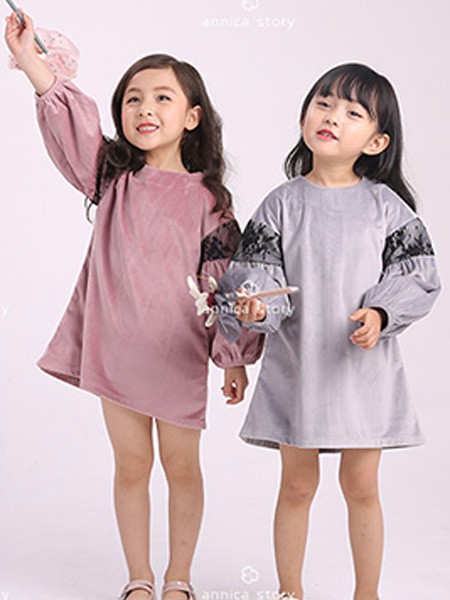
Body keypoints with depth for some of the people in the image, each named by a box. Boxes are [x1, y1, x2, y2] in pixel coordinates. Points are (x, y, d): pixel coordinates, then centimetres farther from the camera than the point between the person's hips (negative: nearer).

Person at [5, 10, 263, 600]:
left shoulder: (209, 200, -4)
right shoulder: (113, 176, 1)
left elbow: (225, 282, -1)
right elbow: (70, 120, -12)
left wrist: (235, 359, 1)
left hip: (178, 355, -1)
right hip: (115, 347, 2)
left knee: (181, 467, 10)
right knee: (131, 466, 12)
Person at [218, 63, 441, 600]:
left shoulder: (385, 205, 0)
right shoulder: (282, 204, 0)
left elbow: (417, 275, -1)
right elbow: (260, 272, -5)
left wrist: (380, 313, -18)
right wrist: (252, 308, -26)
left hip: (364, 366, 0)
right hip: (296, 364, 0)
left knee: (361, 486, 9)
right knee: (297, 485, 10)